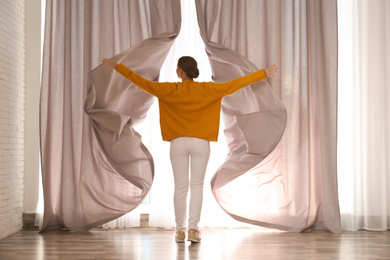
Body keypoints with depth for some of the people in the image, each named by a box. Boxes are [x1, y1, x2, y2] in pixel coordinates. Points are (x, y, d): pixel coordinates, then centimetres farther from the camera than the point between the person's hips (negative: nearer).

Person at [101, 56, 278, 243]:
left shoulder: (171, 90, -4)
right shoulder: (206, 90, -2)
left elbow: (143, 83, -5)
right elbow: (236, 84, -2)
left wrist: (118, 67, 1)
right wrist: (263, 74, 4)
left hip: (178, 142, 0)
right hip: (201, 143, 0)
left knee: (180, 187, 6)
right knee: (197, 186, 6)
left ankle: (180, 230, 10)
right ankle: (193, 229, 0)